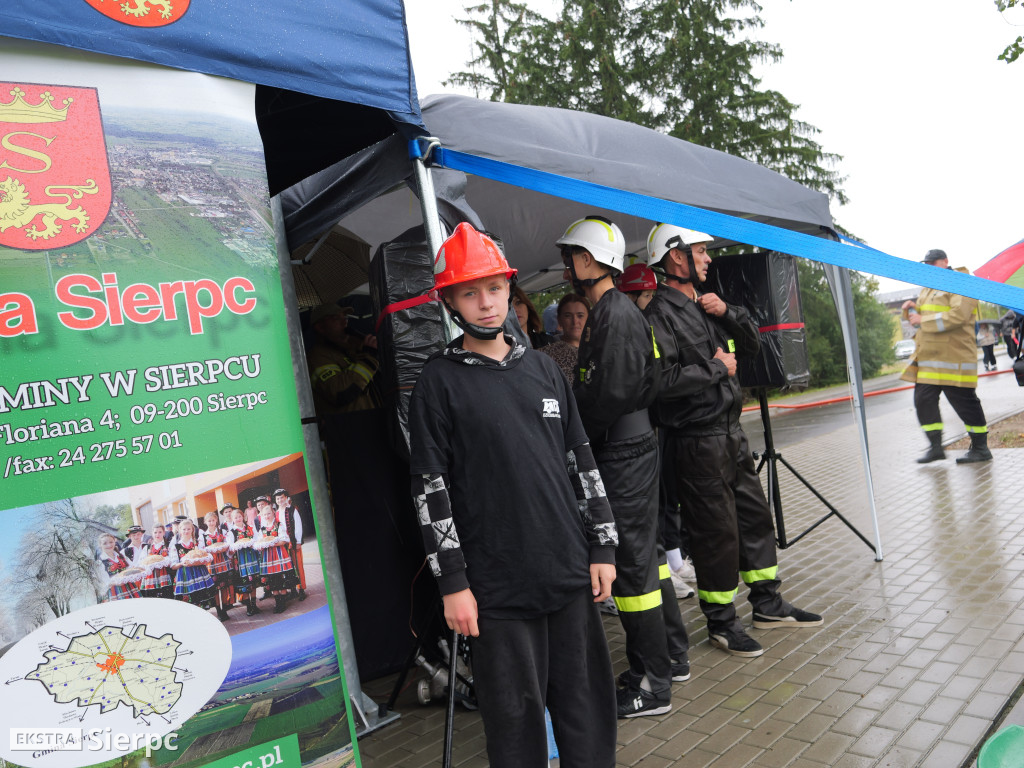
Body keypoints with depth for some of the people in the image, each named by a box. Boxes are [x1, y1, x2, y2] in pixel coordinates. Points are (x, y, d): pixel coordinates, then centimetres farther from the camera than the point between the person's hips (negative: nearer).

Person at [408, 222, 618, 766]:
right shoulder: (439, 381, -3)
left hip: (571, 572, 4)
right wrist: (451, 582, -8)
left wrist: (602, 547, 9)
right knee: (516, 712, 7)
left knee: (588, 703, 13)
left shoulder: (542, 369, 11)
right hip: (497, 587, -4)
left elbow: (582, 461, 13)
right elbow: (430, 488, -6)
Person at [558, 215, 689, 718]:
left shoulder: (616, 314, -15)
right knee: (645, 555, 17)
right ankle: (672, 658, 31)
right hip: (628, 446, 10)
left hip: (623, 452, -10)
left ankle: (651, 686, 10)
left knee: (632, 563, -2)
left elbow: (613, 393, -22)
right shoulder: (607, 312, 16)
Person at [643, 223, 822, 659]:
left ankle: (767, 604, 33)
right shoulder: (660, 315, -14)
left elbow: (751, 345, 19)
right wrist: (717, 368, -14)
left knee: (755, 516, 17)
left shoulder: (706, 305, 15)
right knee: (717, 531, 1)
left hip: (730, 431, 9)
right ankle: (721, 623, 18)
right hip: (697, 440, -9)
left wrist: (728, 313, 1)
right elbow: (664, 380, -26)